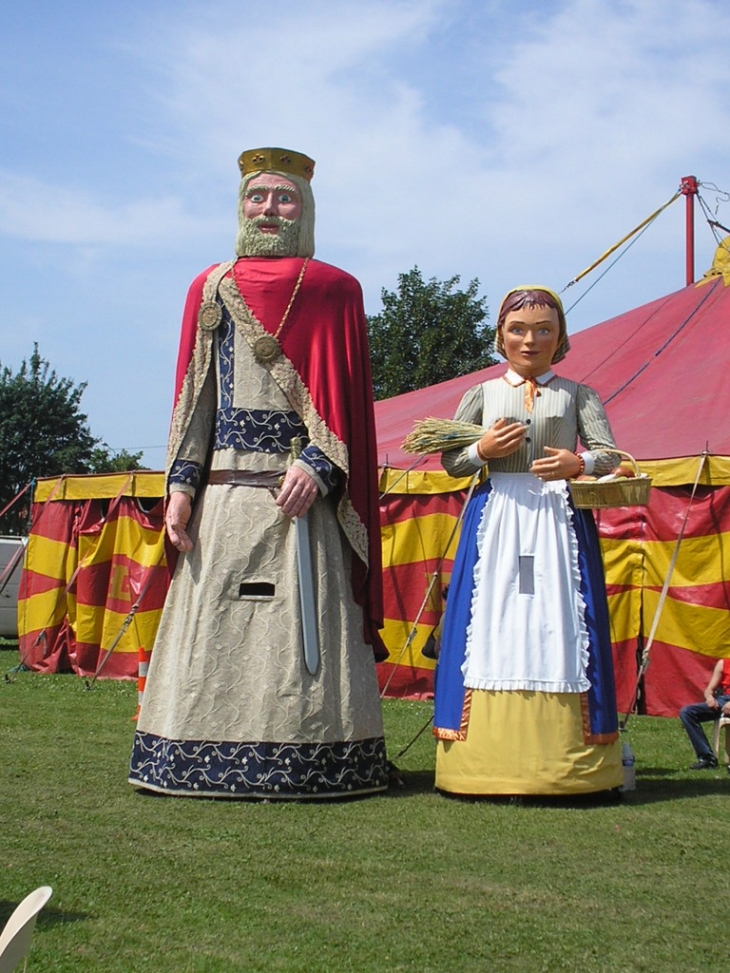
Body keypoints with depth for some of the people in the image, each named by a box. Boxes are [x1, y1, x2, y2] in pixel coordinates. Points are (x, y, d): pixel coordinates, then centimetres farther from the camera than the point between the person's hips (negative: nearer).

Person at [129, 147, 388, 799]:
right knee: (214, 623, 1)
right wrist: (181, 484, 2)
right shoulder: (211, 289, 15)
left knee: (304, 622, -5)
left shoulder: (334, 291, 7)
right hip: (224, 491, 3)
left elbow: (347, 396, 2)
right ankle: (206, 759, 7)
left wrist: (319, 465, -14)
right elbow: (195, 396, 13)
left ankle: (305, 758, 1)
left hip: (302, 489, -3)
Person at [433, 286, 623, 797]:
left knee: (558, 628, -5)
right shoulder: (483, 394, 12)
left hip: (559, 519, -1)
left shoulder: (577, 394, 10)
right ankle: (491, 757, -1)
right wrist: (483, 451, -9)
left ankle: (563, 760, -1)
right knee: (491, 628, -5)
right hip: (496, 519, 1)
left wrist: (578, 462, -21)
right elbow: (450, 459, 11)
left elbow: (610, 453, -1)